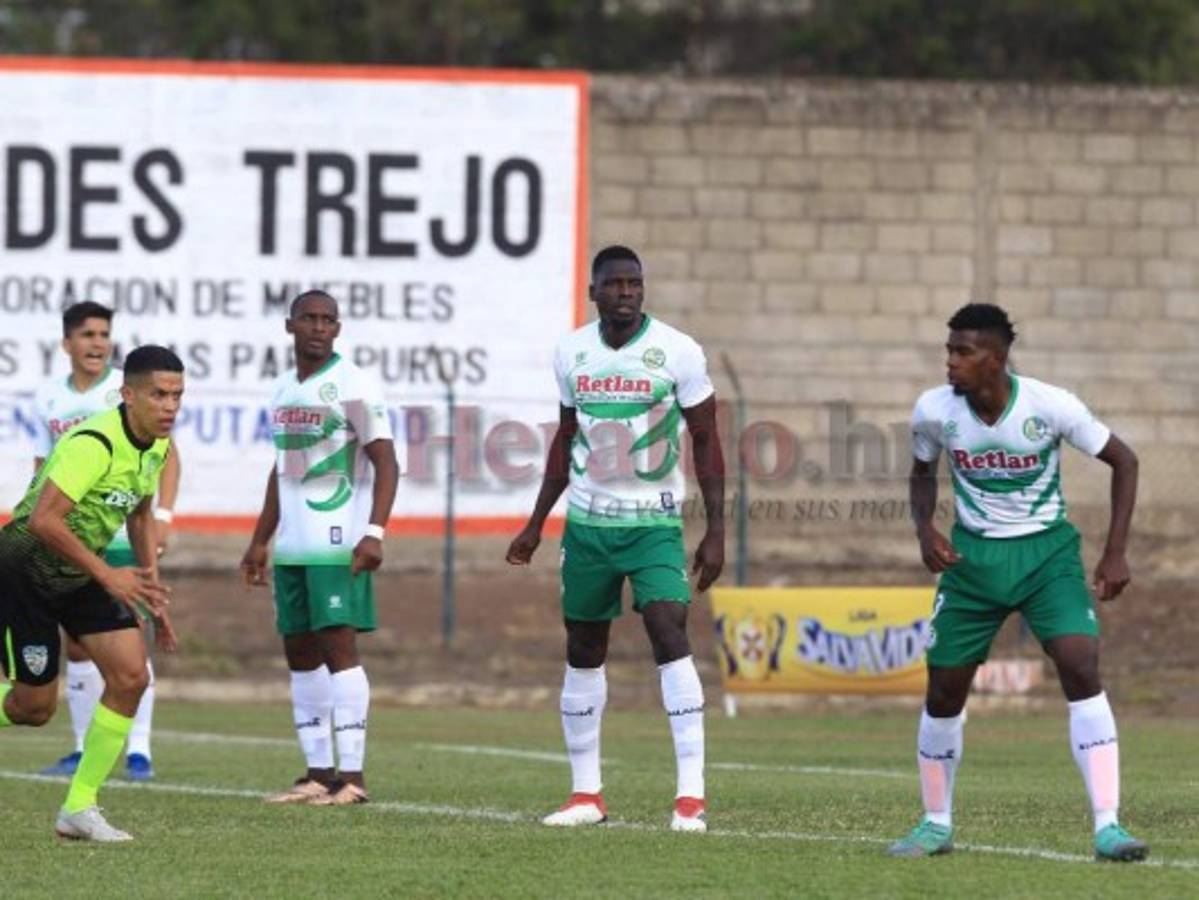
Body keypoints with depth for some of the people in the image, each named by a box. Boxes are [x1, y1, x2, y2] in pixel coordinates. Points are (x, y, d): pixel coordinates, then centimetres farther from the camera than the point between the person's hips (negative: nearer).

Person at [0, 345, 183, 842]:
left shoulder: (157, 445, 0)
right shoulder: (94, 443, -28)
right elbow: (43, 520, -33)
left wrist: (151, 592, 14)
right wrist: (108, 576, -30)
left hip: (82, 573, 8)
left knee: (131, 676, -8)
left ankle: (79, 808, 1)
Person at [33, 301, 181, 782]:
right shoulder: (49, 400, 9)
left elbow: (167, 454, -2)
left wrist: (163, 515, -13)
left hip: (125, 536, -4)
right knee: (77, 643, 5)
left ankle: (139, 750, -6)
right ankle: (83, 749, 12)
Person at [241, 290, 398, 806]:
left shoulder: (353, 386, -7)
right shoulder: (283, 390, 16)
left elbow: (386, 462, -12)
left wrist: (375, 532, -23)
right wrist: (260, 541, 24)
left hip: (340, 545, -8)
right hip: (292, 546, 8)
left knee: (338, 646, -11)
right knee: (299, 653, 7)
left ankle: (352, 777, -11)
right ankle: (318, 774, 13)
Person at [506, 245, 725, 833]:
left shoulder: (676, 352, -8)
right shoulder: (571, 353, 4)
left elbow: (706, 441, -4)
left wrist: (716, 531, -9)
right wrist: (536, 524, 16)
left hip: (654, 524, -4)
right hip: (587, 521, 4)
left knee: (669, 635, -18)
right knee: (584, 652, 7)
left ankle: (691, 794, -18)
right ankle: (586, 794, 17)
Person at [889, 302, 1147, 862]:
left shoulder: (1048, 406, -19)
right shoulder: (933, 411, -12)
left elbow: (1123, 461, -5)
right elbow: (923, 472, 11)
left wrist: (1115, 554, -10)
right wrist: (924, 529, -9)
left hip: (1046, 551, -3)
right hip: (973, 557, 3)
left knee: (1081, 668, -21)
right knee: (944, 689, 3)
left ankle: (1107, 826, -21)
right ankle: (936, 824, 25)